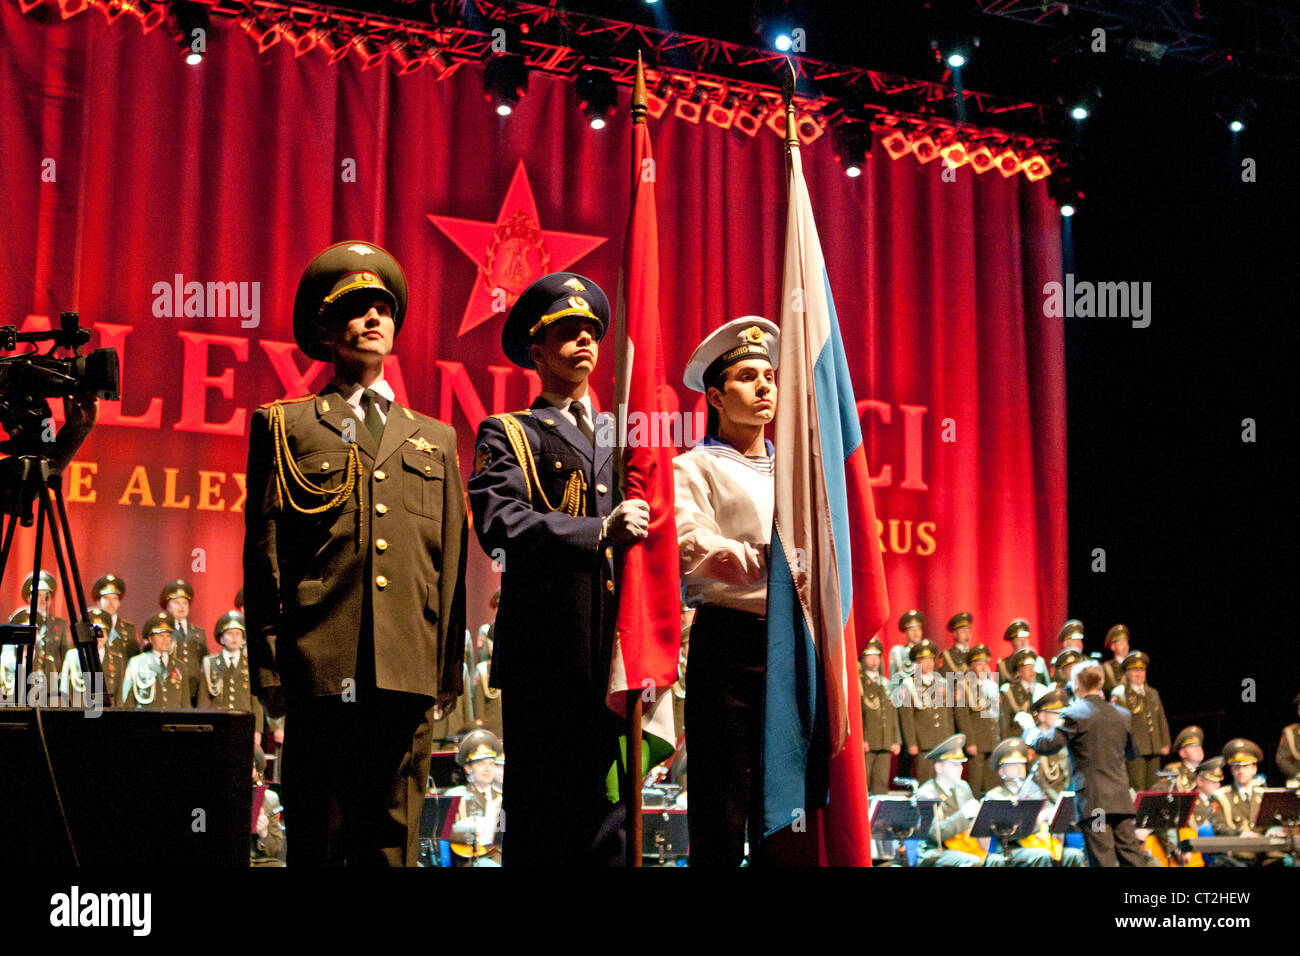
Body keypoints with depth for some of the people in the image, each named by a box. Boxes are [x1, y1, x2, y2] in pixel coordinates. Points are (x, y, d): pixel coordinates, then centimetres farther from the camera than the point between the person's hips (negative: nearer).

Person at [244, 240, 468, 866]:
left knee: (393, 843, 4)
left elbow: (451, 562, 17)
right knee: (317, 842, 1)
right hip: (323, 670, -3)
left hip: (410, 675, 3)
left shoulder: (435, 439, 21)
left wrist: (447, 674, 10)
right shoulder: (286, 426, 11)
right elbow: (264, 555, 5)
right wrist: (269, 670, -3)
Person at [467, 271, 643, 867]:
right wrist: (601, 533, -21)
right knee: (541, 813, -4)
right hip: (545, 651, -4)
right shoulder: (507, 435, 7)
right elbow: (500, 523, -10)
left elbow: (648, 522, 27)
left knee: (608, 808, 6)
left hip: (617, 647, 5)